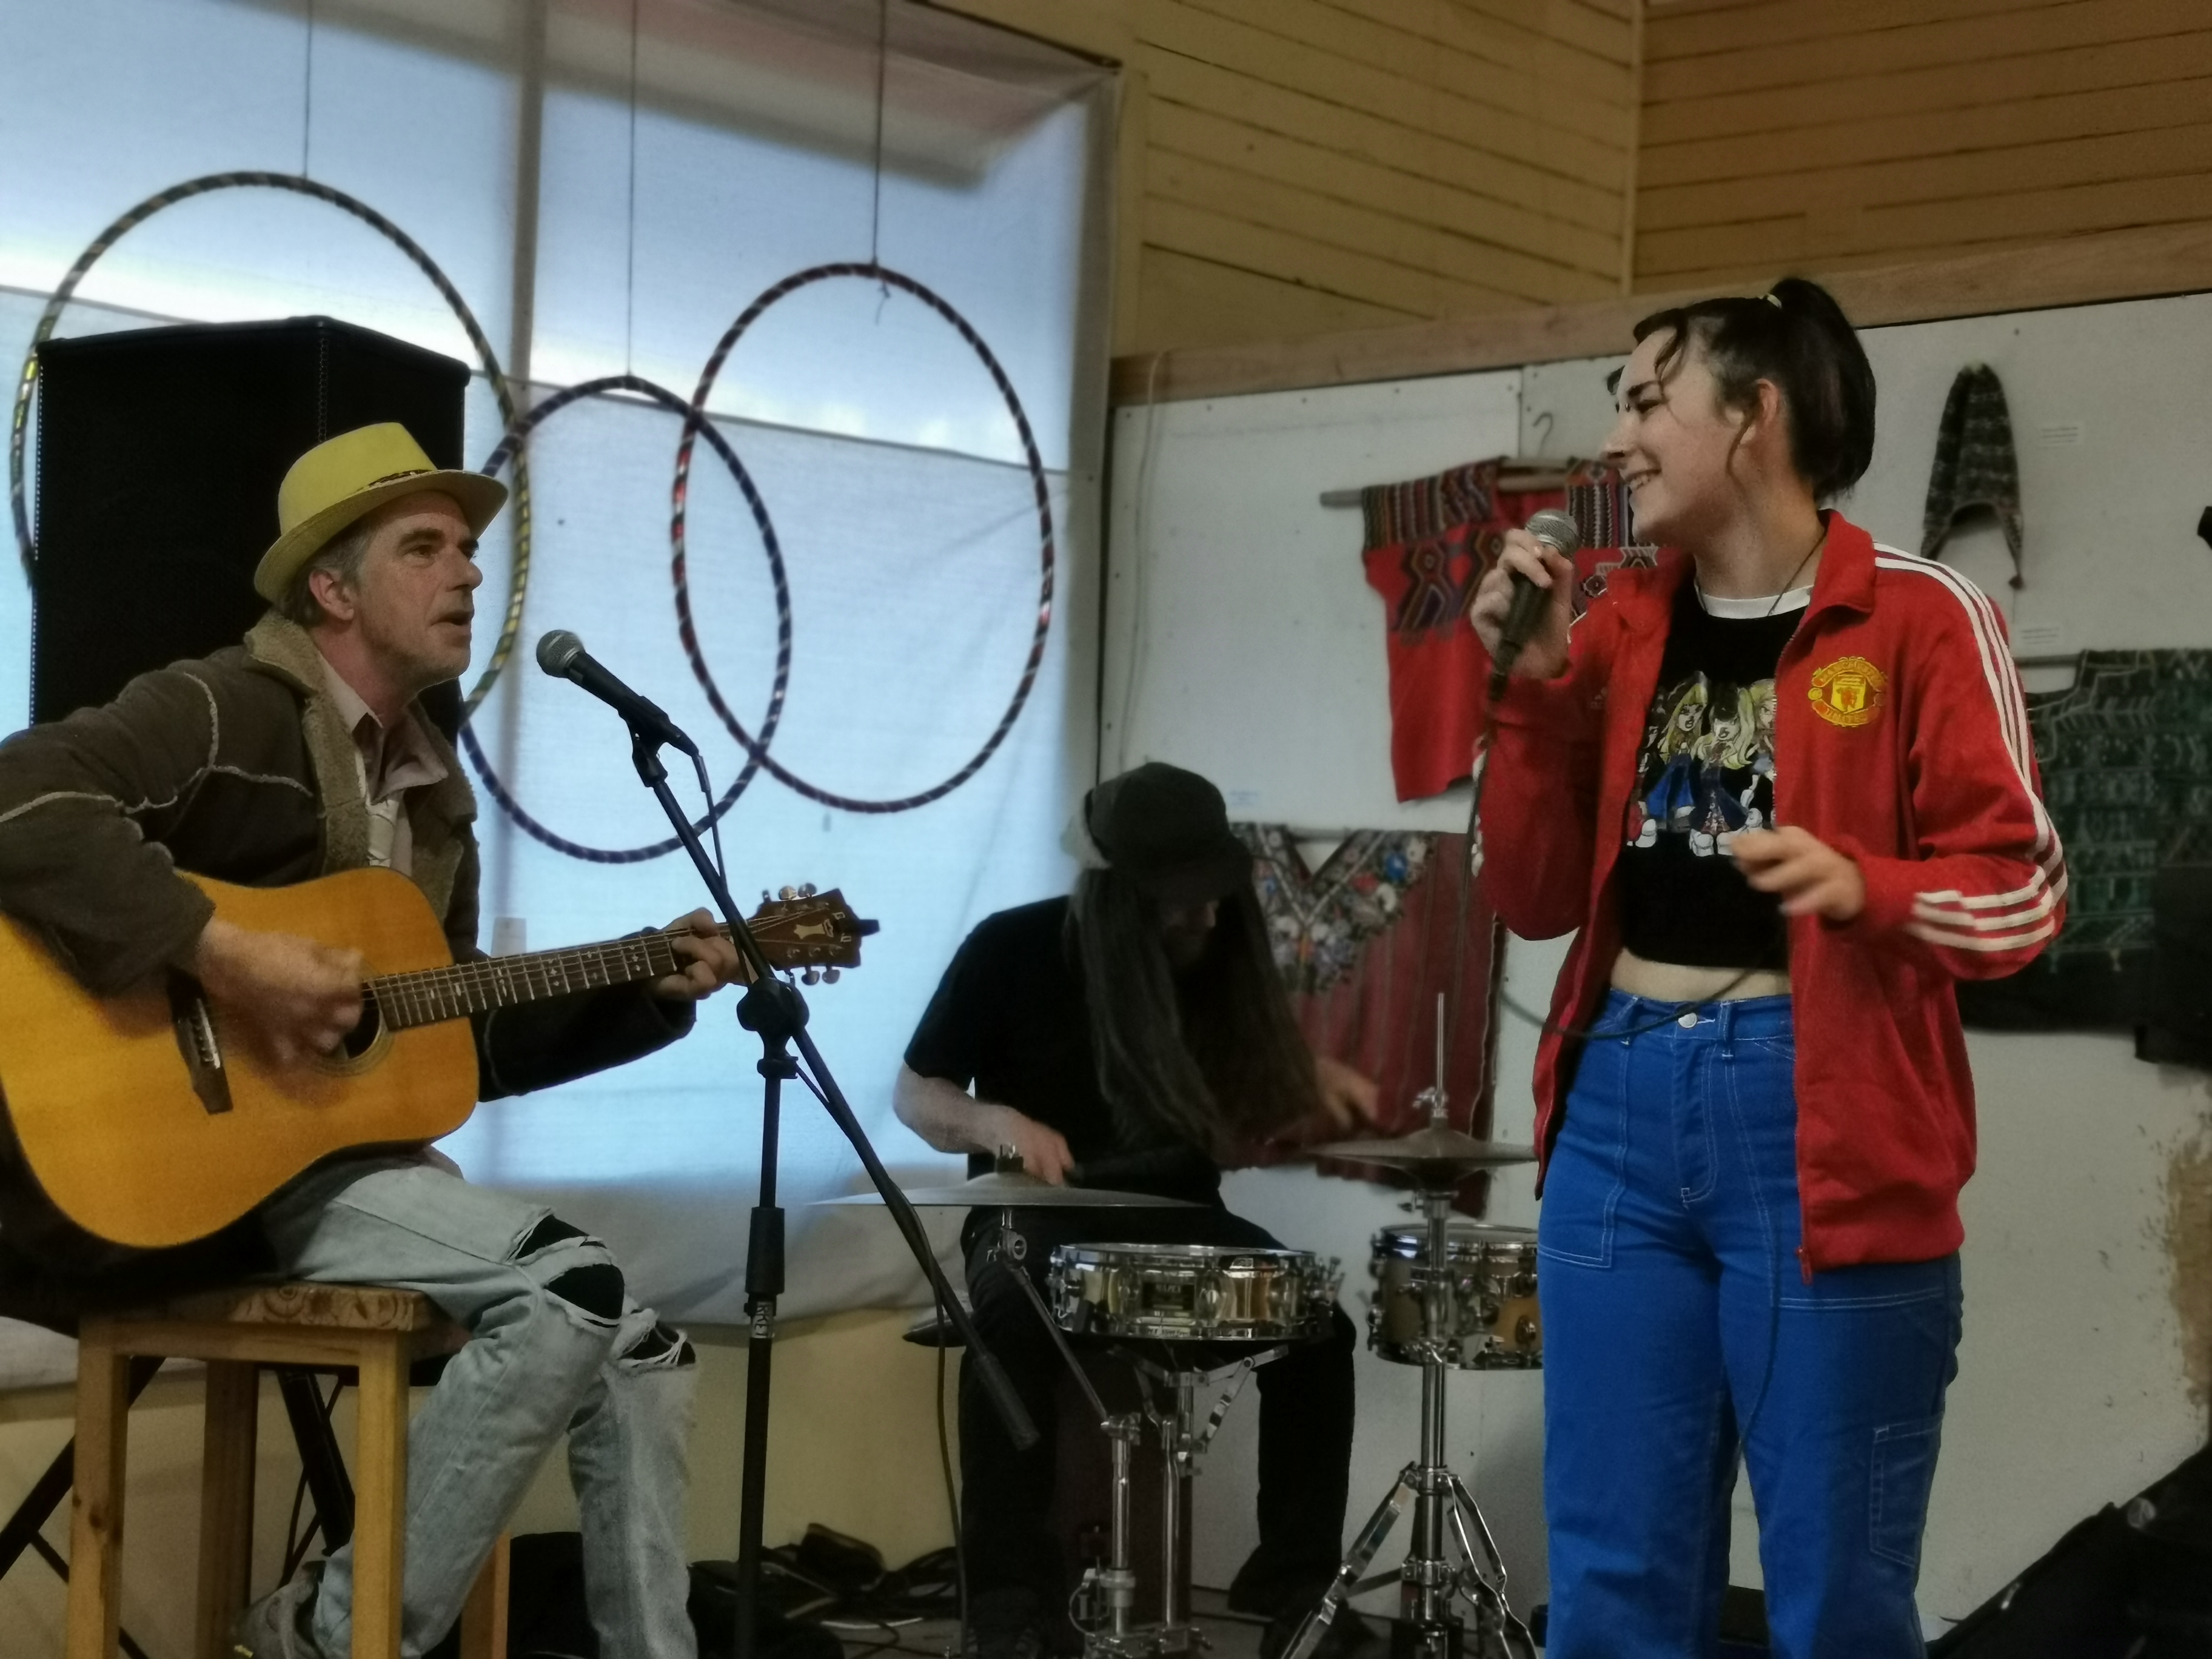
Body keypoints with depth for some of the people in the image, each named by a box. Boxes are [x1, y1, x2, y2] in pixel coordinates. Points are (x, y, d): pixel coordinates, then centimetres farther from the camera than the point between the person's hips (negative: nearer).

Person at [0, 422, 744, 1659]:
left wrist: (647, 994, 8)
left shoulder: (433, 789, 16)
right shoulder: (230, 710, -11)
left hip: (357, 1152, 9)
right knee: (573, 1288, -23)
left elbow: (467, 1042, 20)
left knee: (646, 1354, -1)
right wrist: (226, 956, -32)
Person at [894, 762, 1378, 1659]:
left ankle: (1293, 1578, -7)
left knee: (1317, 1324, -20)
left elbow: (1248, 1100, 15)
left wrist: (1311, 1079, -8)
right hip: (1039, 1218, -4)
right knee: (1015, 1323, -36)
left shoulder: (1218, 957, 0)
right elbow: (914, 1095, -3)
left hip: (1174, 1217, 4)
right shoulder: (1014, 948, -12)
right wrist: (1000, 1122, -24)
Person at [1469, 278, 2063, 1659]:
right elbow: (1537, 897, 10)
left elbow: (2025, 889, -7)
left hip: (1818, 1125, -5)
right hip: (1619, 1111, 5)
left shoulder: (1921, 617, -4)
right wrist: (1539, 686, 0)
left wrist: (1862, 886, -25)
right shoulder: (1621, 628, 11)